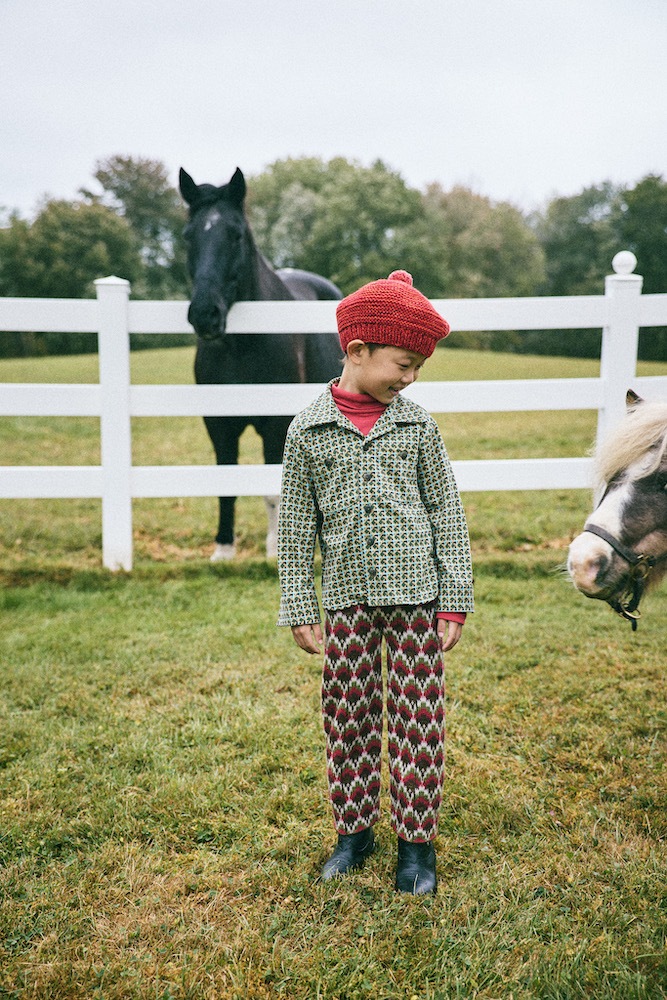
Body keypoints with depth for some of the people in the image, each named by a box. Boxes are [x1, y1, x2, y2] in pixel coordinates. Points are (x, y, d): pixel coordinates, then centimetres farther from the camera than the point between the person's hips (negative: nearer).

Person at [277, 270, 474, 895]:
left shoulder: (418, 426, 1)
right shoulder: (307, 431, -1)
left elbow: (447, 514, 3)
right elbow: (296, 527, 2)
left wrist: (455, 602, 0)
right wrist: (299, 610, 1)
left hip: (415, 596, 0)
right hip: (348, 600, 0)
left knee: (417, 719, 5)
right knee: (347, 719, 11)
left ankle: (416, 841, 22)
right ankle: (354, 831, 30)